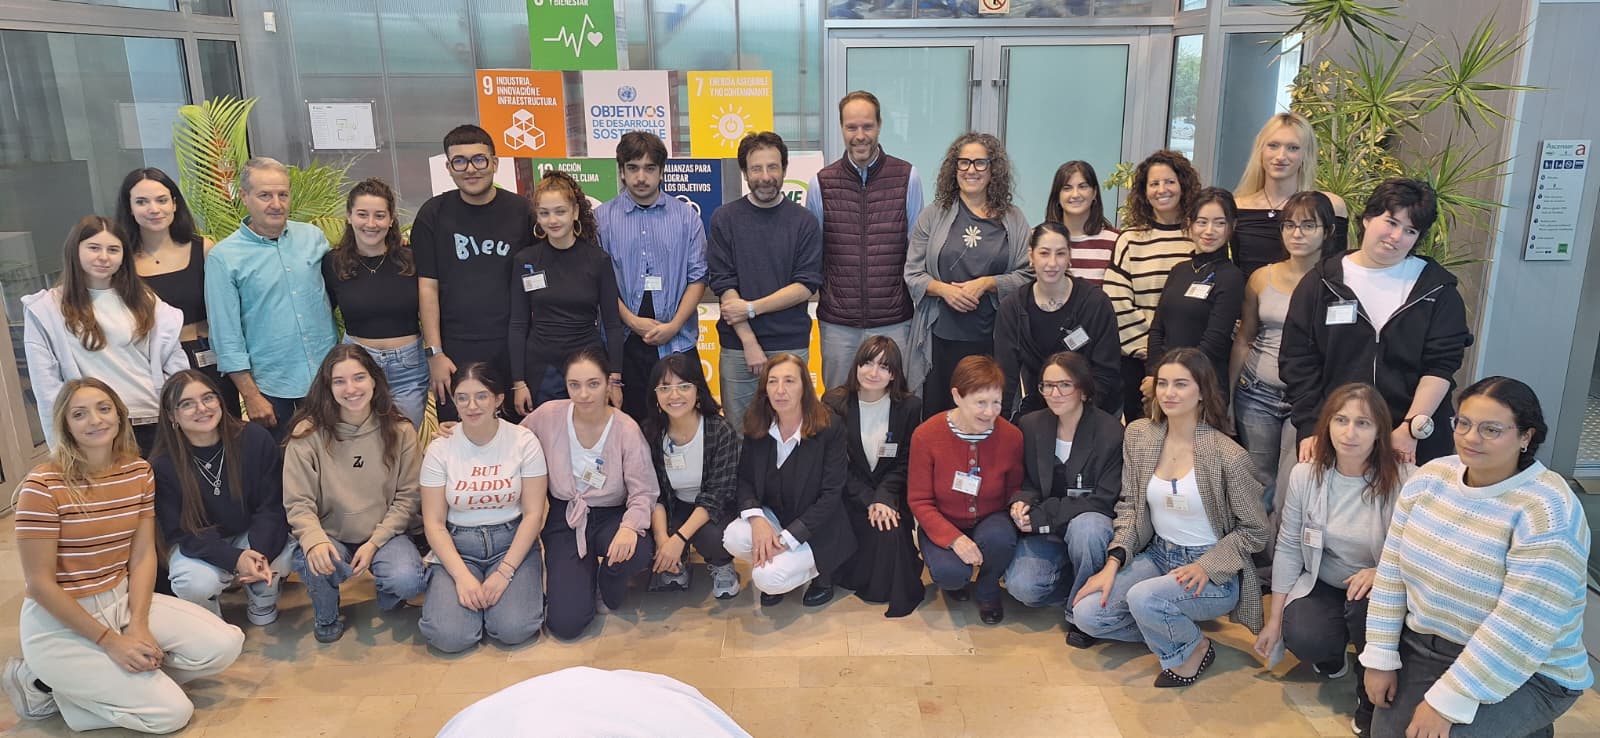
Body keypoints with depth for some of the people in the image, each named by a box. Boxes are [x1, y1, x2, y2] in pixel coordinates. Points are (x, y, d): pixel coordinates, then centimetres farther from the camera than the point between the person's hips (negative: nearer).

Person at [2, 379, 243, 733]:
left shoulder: (139, 472, 1)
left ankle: (117, 677, 5)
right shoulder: (42, 486, -17)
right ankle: (48, 684, 6)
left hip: (123, 600, 6)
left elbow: (143, 556, 0)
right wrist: (110, 641, -17)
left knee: (224, 645, -10)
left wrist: (138, 626, -14)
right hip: (60, 623, -6)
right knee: (172, 712, -14)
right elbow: (39, 583, -16)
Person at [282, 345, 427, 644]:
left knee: (407, 581, -29)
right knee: (313, 564, -33)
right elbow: (298, 503, -10)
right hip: (330, 536, 0)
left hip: (384, 533, 0)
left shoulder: (399, 431, -5)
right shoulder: (308, 434, -8)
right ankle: (327, 616, 3)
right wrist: (314, 540, -30)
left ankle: (387, 598, 12)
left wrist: (375, 542, -16)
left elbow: (407, 497, -4)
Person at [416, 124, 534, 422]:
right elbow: (428, 286, 0)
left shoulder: (520, 211, 2)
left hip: (512, 347, 1)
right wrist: (434, 353, -5)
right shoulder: (433, 214, 0)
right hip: (455, 350, -1)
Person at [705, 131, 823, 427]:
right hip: (737, 347, 0)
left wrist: (751, 308, -12)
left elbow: (806, 286, -4)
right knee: (737, 431, 5)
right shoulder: (724, 219, 2)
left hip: (791, 346, 0)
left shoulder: (804, 222, 3)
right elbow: (723, 285, -4)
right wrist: (749, 342, -11)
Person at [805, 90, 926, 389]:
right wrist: (817, 297, 6)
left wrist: (919, 312, 4)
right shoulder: (821, 182, 3)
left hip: (893, 319, -1)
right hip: (837, 321, 1)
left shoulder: (908, 177, 0)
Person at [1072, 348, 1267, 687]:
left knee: (1143, 598, -33)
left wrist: (1207, 567, -20)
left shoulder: (1228, 456, -18)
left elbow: (1254, 531, -7)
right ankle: (1167, 629, 14)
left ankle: (1193, 648, 1)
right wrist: (1113, 564, -8)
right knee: (1086, 612, -12)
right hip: (1157, 555, 5)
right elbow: (1129, 507, 3)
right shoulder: (1138, 435, -4)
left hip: (1213, 573, -5)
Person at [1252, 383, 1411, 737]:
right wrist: (1274, 619, -1)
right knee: (1303, 639, -26)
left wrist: (1381, 572, -33)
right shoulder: (1305, 474, -10)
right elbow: (1288, 548, -2)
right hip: (1322, 584, 2)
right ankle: (1333, 653, 16)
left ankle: (1372, 699, -4)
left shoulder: (1403, 480, -19)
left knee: (1368, 608, -35)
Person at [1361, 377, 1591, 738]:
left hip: (1524, 673, -5)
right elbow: (1392, 570, 0)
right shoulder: (1431, 476, -4)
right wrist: (1380, 657, -2)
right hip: (1424, 645, 6)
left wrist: (1447, 702, -26)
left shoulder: (1547, 511, -22)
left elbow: (1522, 628, -26)